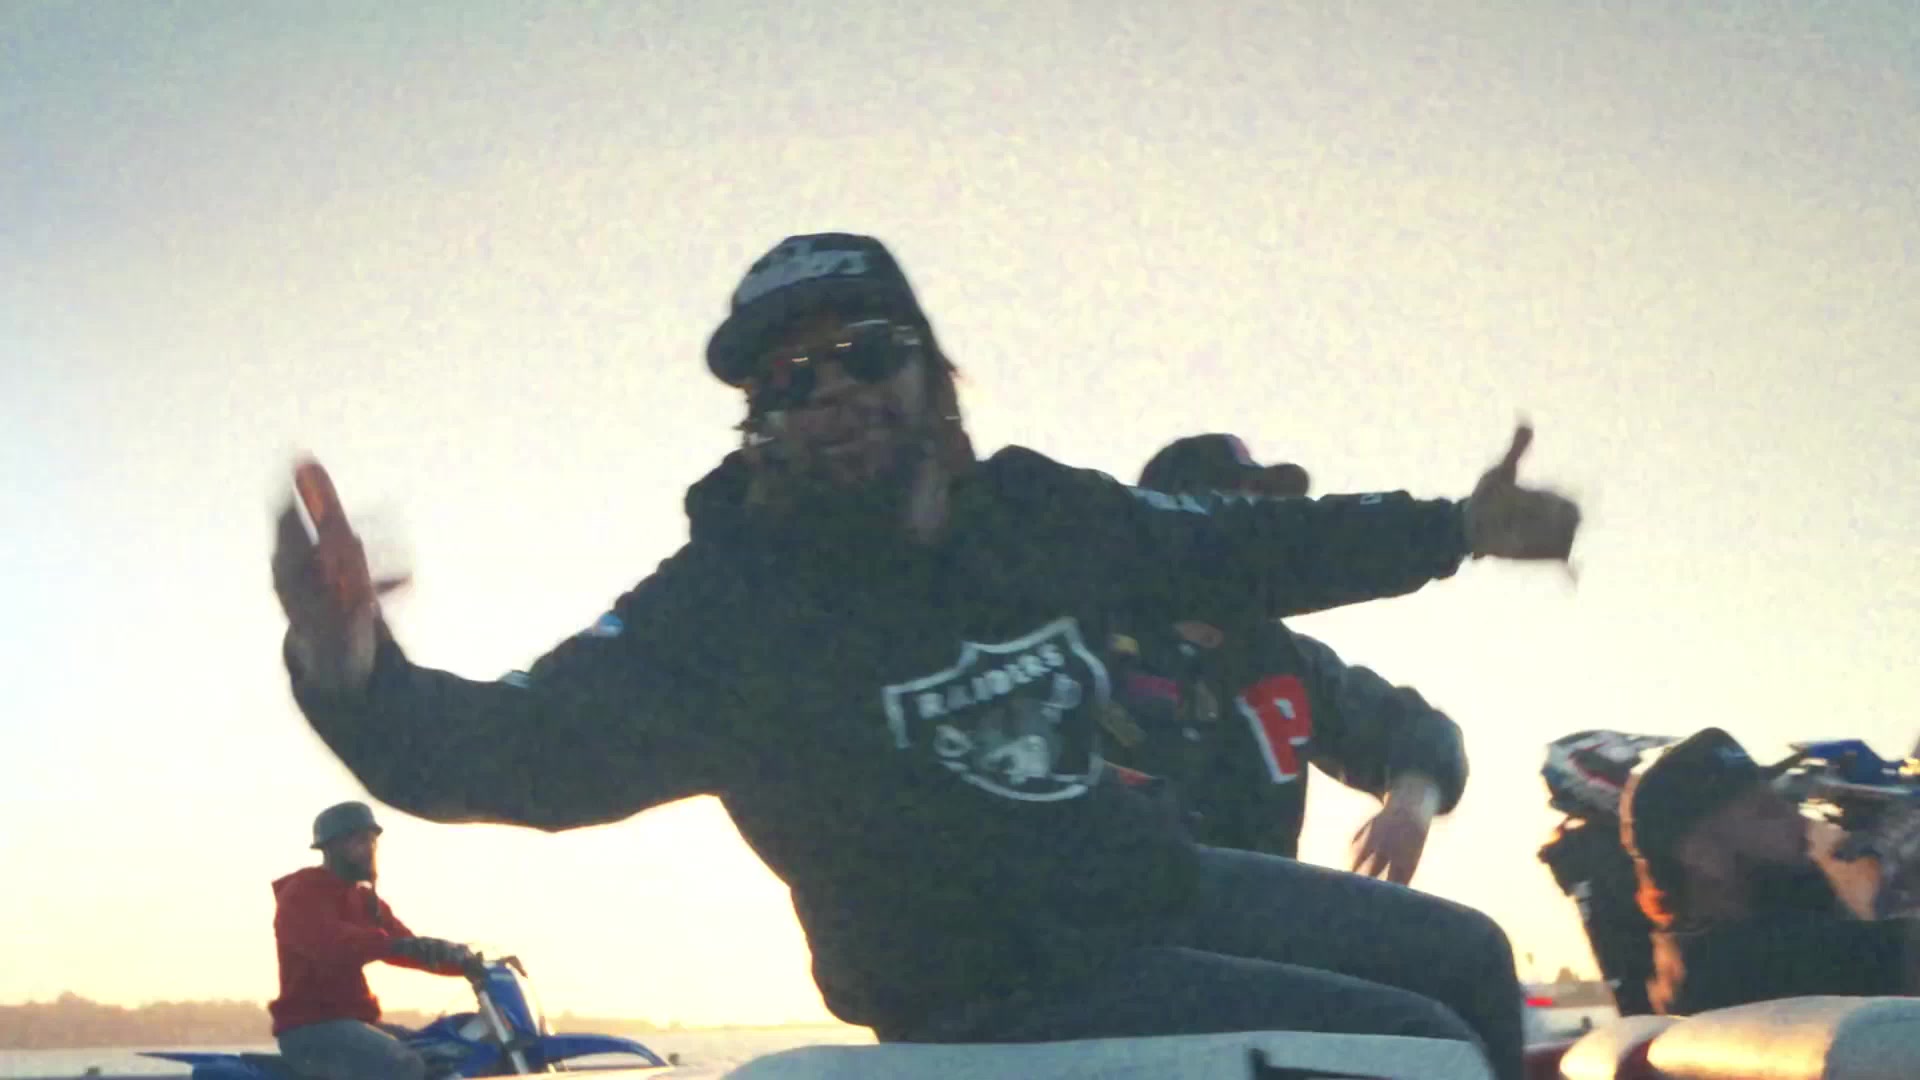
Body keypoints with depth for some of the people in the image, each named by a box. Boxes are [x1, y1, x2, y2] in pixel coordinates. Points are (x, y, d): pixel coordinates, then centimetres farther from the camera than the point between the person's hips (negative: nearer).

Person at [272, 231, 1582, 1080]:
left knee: (1466, 960, 19)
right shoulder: (725, 606, -20)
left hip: (1164, 882, 7)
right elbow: (511, 748, -30)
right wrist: (357, 677, -51)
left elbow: (1235, 546, 14)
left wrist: (1454, 528, 18)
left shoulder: (1037, 510, -3)